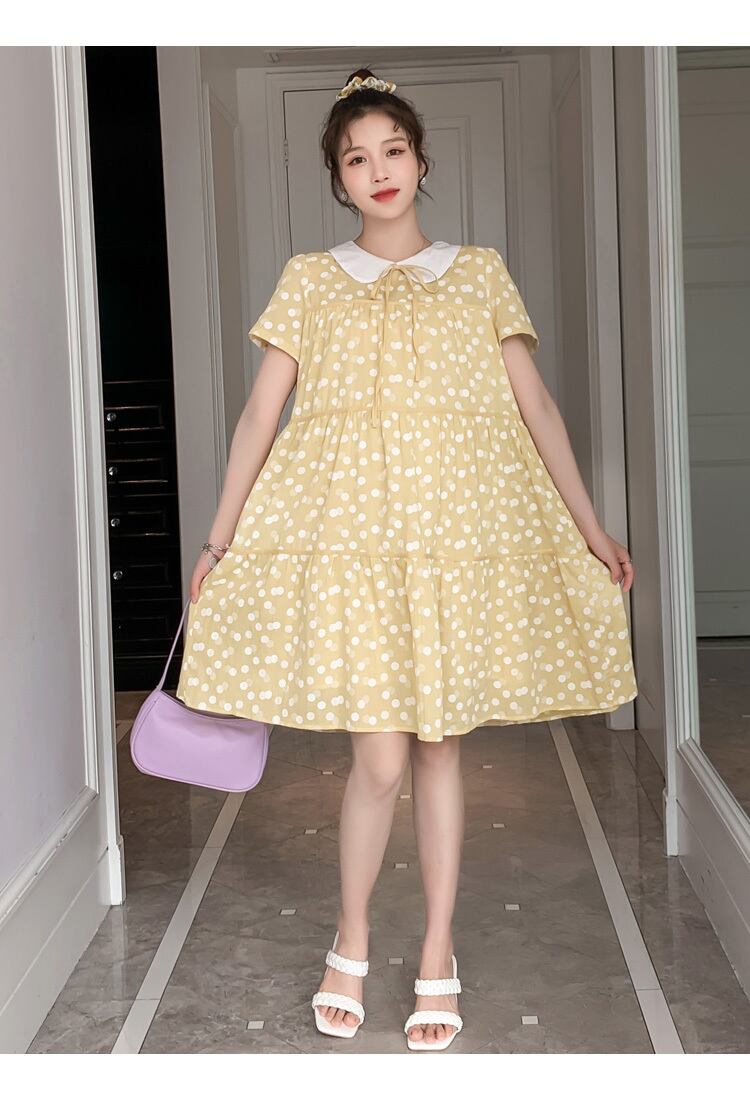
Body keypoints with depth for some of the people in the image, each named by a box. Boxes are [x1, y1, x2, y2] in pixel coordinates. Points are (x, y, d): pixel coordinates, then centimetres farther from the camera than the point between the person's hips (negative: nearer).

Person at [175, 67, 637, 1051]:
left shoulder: (480, 273, 10)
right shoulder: (309, 280, 7)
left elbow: (536, 406, 9)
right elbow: (261, 416, 7)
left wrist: (591, 528, 6)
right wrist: (220, 541, 6)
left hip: (460, 534, 1)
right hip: (346, 535, -1)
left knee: (441, 745, 6)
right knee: (381, 758, -5)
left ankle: (437, 955, 20)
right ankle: (352, 941, 19)